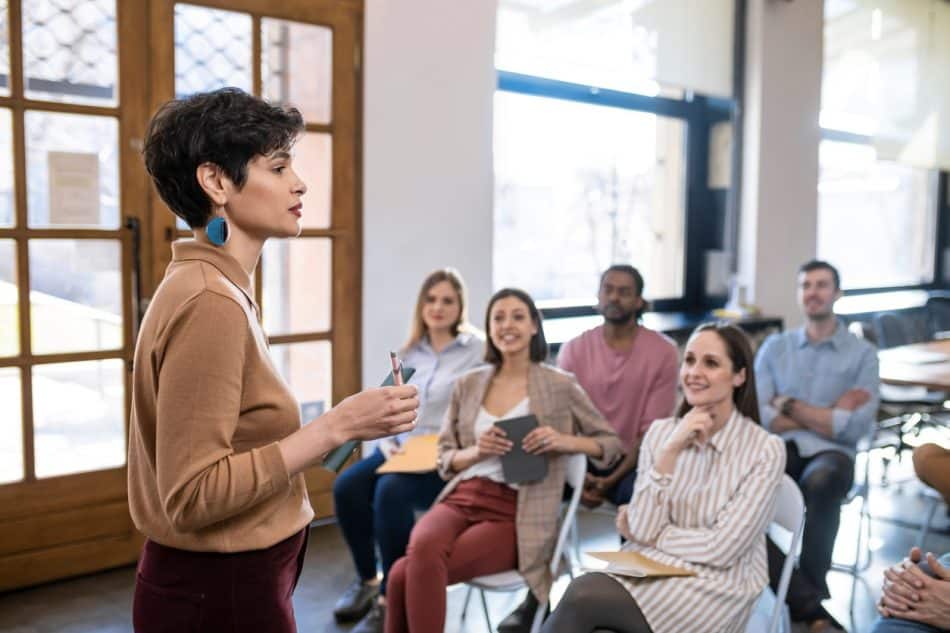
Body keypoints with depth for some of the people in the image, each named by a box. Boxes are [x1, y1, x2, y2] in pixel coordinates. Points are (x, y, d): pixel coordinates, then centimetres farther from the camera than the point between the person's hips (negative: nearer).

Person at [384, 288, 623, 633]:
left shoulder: (560, 385, 4)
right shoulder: (468, 384, 13)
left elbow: (612, 444, 10)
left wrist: (565, 441, -10)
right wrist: (476, 452, -7)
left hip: (515, 513, -3)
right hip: (461, 497, 4)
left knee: (405, 575, -26)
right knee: (422, 550, -33)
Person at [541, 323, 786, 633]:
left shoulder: (765, 449, -8)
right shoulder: (661, 431, 4)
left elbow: (722, 549, -13)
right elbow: (644, 529, -7)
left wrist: (644, 533, -4)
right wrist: (671, 450, -15)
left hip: (716, 587, -3)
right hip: (651, 567, 3)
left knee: (583, 596, -27)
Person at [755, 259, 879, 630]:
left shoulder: (862, 354, 8)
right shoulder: (774, 347, 14)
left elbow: (855, 427, -5)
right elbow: (755, 416, 1)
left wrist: (791, 407, -1)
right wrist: (828, 414, -3)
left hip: (831, 453, -1)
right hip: (780, 449, 2)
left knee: (819, 483, -38)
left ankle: (810, 593, -17)